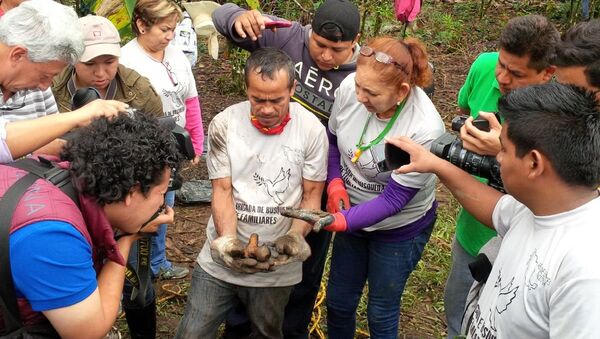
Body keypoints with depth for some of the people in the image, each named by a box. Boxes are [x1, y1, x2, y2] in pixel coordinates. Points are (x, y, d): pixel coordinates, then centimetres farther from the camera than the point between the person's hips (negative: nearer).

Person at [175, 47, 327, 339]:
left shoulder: (312, 129, -8)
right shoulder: (223, 125, -7)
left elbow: (312, 195, -3)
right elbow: (222, 191, -5)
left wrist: (295, 237, -20)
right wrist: (228, 241, -21)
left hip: (277, 265, 0)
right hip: (222, 258, 1)